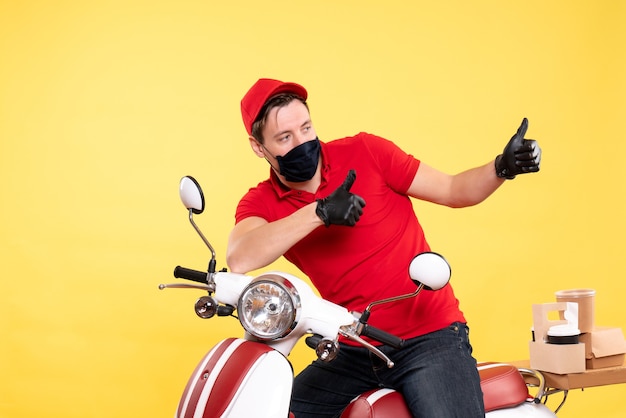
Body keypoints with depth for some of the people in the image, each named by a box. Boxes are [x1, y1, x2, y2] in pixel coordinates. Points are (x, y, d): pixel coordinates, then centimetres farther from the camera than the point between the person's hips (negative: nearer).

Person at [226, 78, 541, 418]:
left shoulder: (365, 152, -3)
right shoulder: (261, 203, 0)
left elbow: (453, 191, 1)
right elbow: (239, 260, -22)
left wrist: (501, 167, -18)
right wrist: (319, 212, -28)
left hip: (430, 336, -2)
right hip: (350, 352, 3)